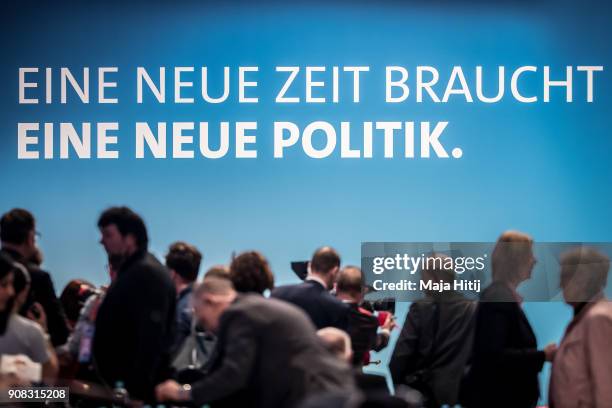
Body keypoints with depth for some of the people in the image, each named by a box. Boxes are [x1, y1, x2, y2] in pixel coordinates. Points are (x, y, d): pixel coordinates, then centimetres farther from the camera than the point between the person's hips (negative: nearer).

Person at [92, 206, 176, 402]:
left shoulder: (148, 274, -16)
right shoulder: (130, 270, 17)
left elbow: (151, 338, -24)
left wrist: (136, 388, -27)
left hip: (133, 386, -10)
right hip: (118, 381, 10)